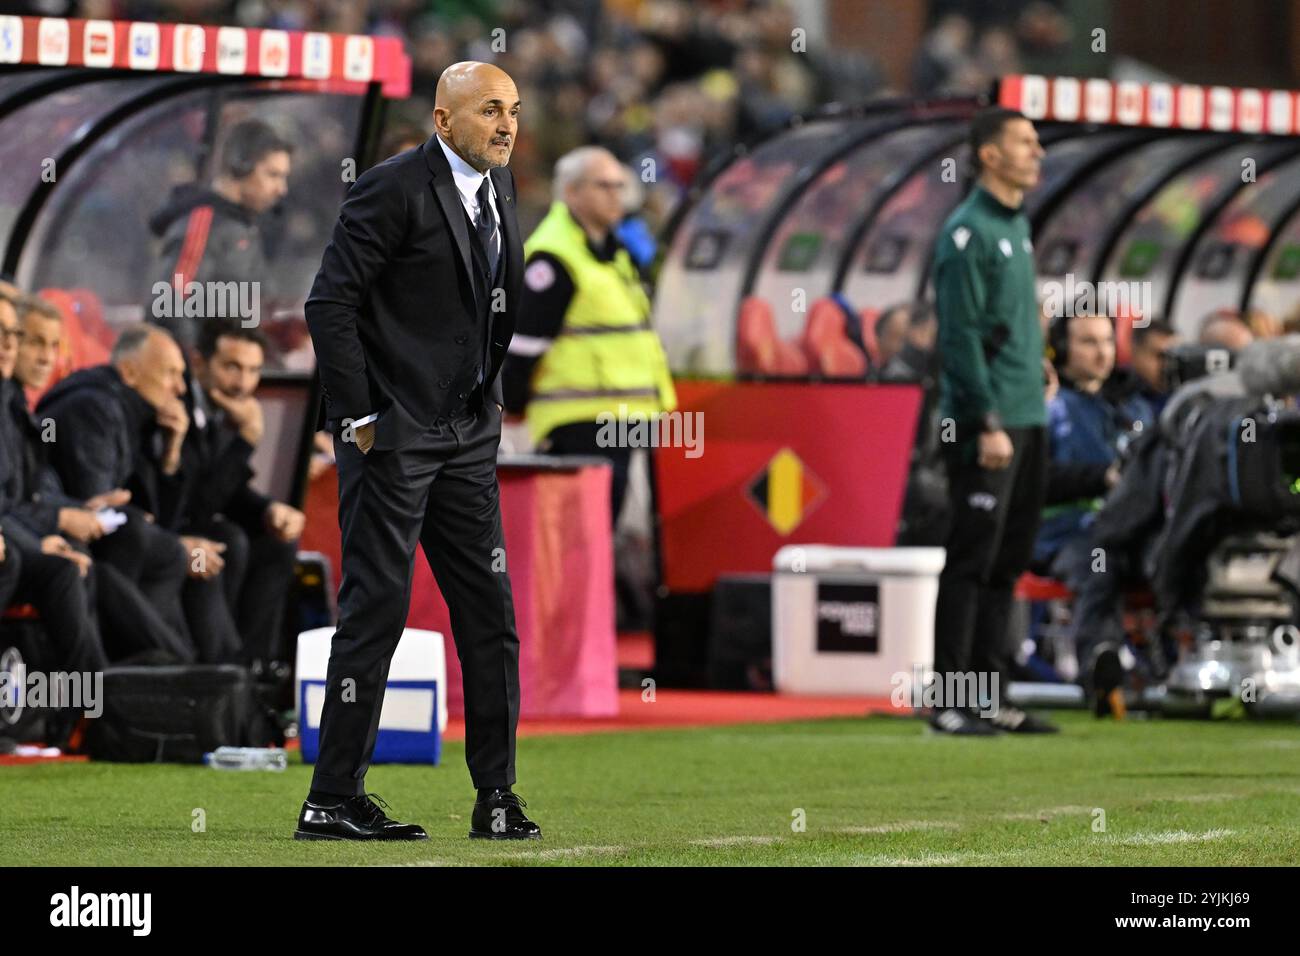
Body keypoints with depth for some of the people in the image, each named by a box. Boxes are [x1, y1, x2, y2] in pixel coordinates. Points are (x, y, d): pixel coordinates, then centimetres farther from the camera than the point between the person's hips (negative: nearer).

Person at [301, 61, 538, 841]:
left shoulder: (501, 186, 12)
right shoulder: (394, 190, -12)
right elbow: (330, 303, -15)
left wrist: (496, 396, 10)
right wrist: (358, 417, -15)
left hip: (468, 435, 8)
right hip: (394, 435, -8)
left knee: (490, 609, 5)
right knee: (377, 607, -6)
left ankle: (497, 793, 11)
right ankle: (334, 800, 0)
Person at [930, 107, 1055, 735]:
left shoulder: (1017, 225, 17)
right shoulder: (968, 231, -11)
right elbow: (960, 336, -16)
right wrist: (987, 424, -20)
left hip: (1026, 420, 9)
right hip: (985, 423, -9)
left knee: (1007, 564, 11)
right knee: (972, 562, -7)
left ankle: (991, 695, 16)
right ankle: (950, 701, -4)